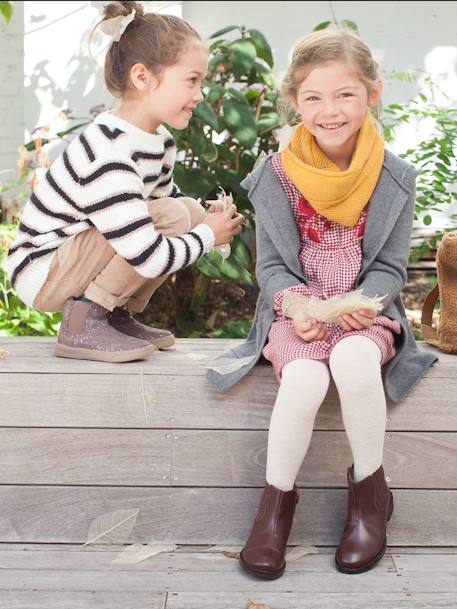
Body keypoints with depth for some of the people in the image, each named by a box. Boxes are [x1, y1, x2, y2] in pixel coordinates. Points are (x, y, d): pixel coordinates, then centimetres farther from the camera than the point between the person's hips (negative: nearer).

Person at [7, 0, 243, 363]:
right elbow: (151, 259, -32)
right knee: (172, 216, -24)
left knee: (190, 210, 0)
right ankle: (81, 325, -14)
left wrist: (207, 217, -2)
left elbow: (168, 194, 18)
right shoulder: (107, 157, -30)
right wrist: (208, 234, -14)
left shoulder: (160, 142, 0)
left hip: (75, 259, 10)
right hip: (39, 273, -10)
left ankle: (116, 314, 7)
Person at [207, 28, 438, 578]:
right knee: (304, 378, -32)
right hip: (296, 312, 0)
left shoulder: (394, 178, -1)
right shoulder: (275, 177, -2)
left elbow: (390, 267, 1)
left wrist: (362, 304, -19)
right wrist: (293, 302, -19)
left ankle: (369, 486, -10)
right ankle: (277, 499, -10)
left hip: (366, 311, 0)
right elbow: (271, 266, 1)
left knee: (353, 361, -34)